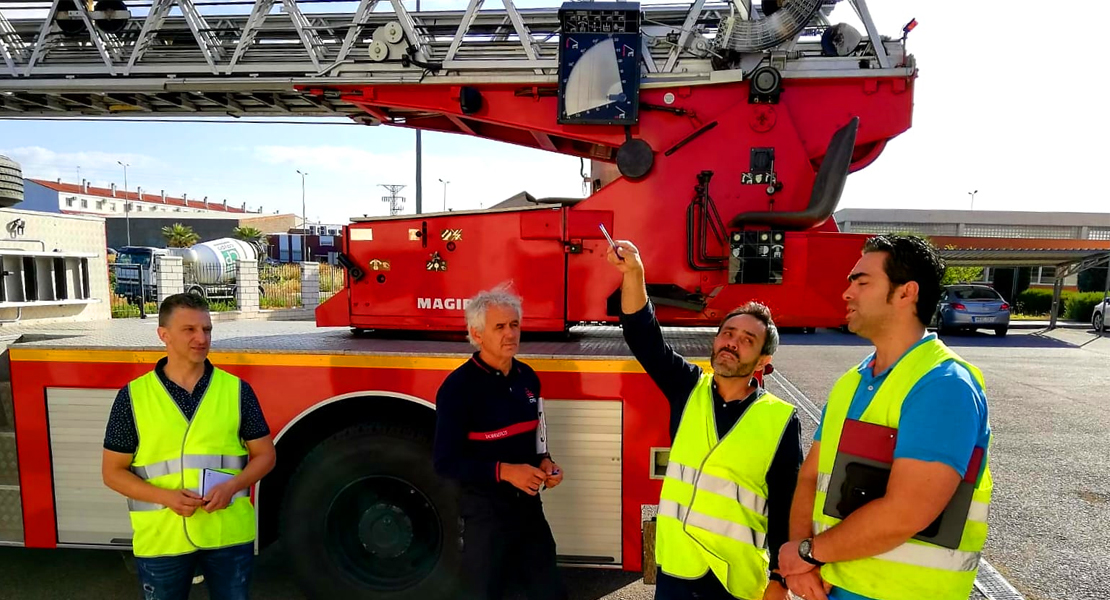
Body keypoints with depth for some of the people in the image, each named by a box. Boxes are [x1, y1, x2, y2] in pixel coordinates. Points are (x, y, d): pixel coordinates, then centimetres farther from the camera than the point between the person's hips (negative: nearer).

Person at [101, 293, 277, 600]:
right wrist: (166, 496, -15)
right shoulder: (133, 396, -4)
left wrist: (231, 486, -15)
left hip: (230, 534, 1)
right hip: (161, 539, 0)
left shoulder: (236, 389, -2)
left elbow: (265, 454, 3)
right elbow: (113, 471, 0)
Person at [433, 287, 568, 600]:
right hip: (485, 509, -6)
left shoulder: (528, 377, 3)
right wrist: (504, 471, -25)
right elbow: (446, 462, -18)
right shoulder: (458, 386, -18)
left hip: (529, 503, 6)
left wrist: (544, 462, -2)